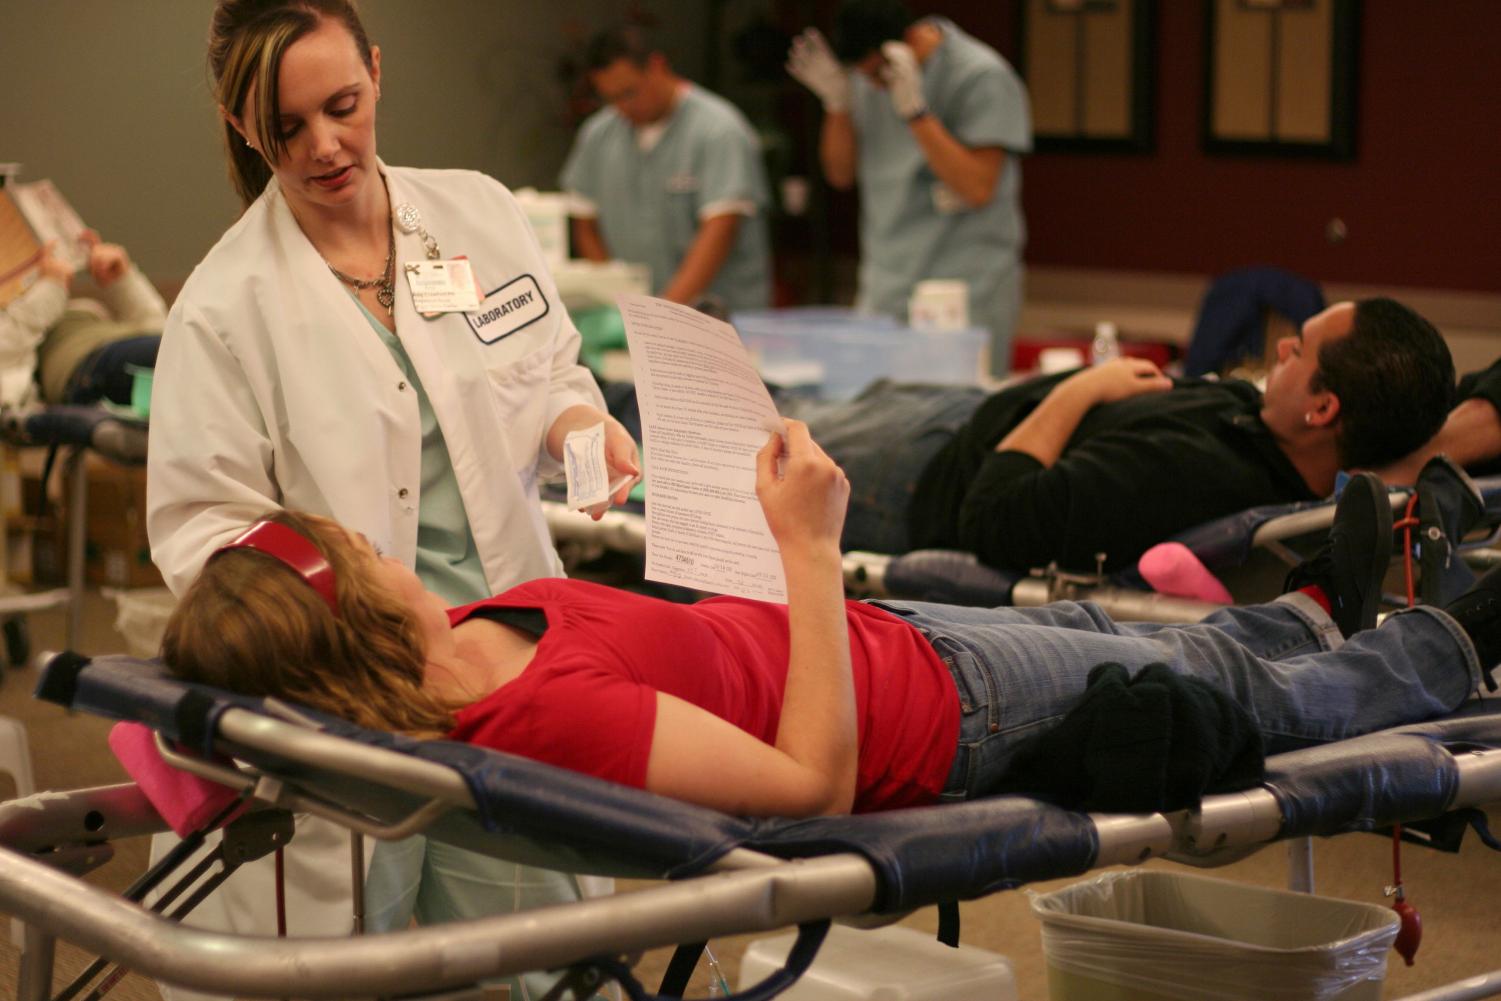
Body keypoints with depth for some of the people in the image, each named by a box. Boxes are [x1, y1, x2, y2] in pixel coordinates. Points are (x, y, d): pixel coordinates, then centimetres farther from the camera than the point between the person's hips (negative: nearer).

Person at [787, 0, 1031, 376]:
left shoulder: (984, 77, -11)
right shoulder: (868, 75, 7)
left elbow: (978, 189, -18)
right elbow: (841, 173, 11)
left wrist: (914, 110, -24)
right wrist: (837, 101, -5)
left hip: (966, 292, -6)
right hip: (885, 290, 6)